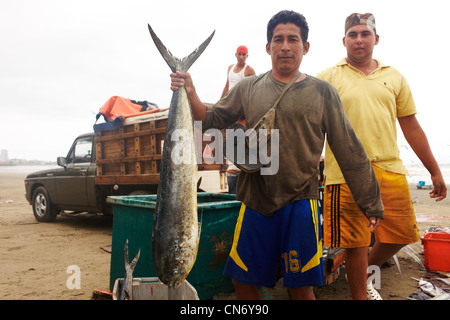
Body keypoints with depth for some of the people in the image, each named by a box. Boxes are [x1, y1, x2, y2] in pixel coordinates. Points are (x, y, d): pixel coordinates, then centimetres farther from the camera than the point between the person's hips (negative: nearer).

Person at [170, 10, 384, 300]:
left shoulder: (322, 92, 2)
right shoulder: (248, 89, 8)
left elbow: (350, 152, 3)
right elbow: (211, 119, 11)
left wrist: (371, 203, 4)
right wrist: (190, 92, -7)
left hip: (299, 202, -2)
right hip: (255, 200, 2)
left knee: (301, 287, 7)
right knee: (244, 281, 12)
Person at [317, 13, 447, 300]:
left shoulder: (395, 77, 14)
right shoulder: (328, 77, 4)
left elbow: (411, 126, 17)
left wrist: (435, 171, 17)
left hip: (391, 170, 4)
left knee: (400, 234, 11)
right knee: (356, 241, 3)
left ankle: (364, 273, 38)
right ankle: (360, 294, 25)